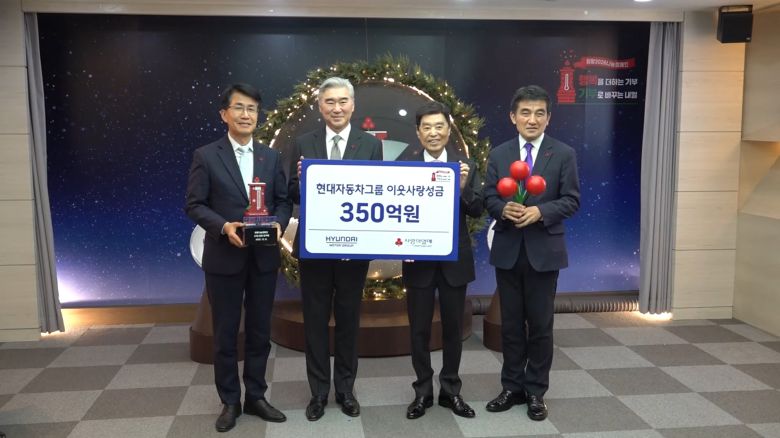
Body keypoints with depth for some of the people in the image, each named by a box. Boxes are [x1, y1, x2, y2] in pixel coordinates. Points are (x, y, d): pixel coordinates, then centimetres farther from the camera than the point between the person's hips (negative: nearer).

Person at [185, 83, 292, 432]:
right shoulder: (205, 156, -2)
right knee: (225, 334, 8)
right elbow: (194, 205, -6)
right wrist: (224, 226, -21)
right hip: (224, 258, -3)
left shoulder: (271, 157, 8)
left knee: (260, 331, 12)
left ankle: (255, 396, 26)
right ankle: (230, 402, 23)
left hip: (264, 257, 3)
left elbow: (283, 201, 8)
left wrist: (279, 223, -13)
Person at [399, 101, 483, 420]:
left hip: (455, 259, 2)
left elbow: (477, 211, -4)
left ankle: (450, 390, 28)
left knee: (453, 328, 13)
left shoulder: (465, 166, 1)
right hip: (419, 259, -1)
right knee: (419, 329, 9)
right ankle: (422, 391, 25)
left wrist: (464, 187, -22)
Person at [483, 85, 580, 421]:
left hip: (544, 250, -2)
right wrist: (503, 209, -19)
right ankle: (512, 387, 25)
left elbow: (571, 200, -5)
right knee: (511, 323, 11)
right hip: (507, 250, 2)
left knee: (541, 324, 7)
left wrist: (540, 211, -21)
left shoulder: (564, 154, -1)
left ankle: (536, 391, 22)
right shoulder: (499, 154, 6)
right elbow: (489, 197, 3)